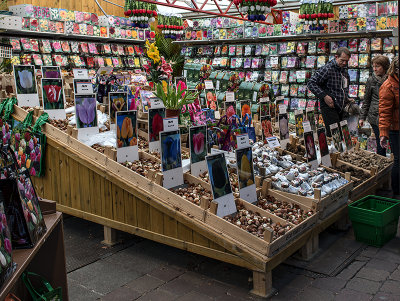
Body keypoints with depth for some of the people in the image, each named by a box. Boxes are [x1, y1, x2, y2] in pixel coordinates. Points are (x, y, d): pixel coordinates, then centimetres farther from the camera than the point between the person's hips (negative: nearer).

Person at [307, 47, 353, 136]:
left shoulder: (344, 71, 15)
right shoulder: (327, 69, -12)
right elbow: (311, 83, -15)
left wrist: (346, 98, 16)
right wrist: (324, 96, -21)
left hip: (341, 108, 8)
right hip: (329, 107, -8)